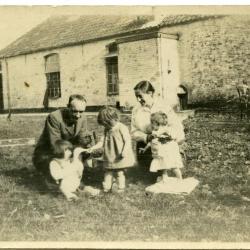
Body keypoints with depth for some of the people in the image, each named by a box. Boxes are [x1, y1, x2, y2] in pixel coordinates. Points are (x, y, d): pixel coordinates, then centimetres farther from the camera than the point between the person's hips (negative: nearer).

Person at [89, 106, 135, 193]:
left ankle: (121, 188, 19)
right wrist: (94, 147, -1)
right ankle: (106, 187, 23)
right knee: (108, 172, 12)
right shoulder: (107, 130, 6)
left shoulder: (122, 128, -15)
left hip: (120, 157, -6)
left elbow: (128, 141, -16)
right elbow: (103, 141, 9)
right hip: (109, 157, 7)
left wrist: (124, 151, -25)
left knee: (120, 172, 5)